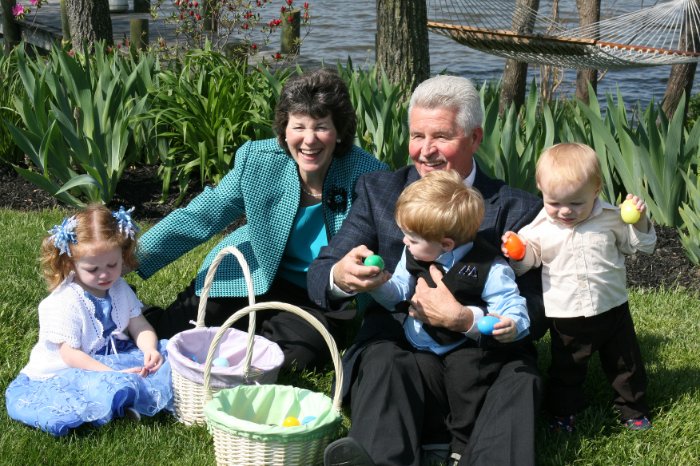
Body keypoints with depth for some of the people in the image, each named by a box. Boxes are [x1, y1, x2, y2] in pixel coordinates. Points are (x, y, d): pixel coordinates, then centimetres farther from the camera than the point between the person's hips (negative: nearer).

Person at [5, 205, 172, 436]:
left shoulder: (120, 289, 5)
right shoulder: (62, 303, -17)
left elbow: (139, 327, 4)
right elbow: (70, 354, -19)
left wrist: (150, 350, -19)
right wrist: (113, 374, -27)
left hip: (115, 361, 7)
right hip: (68, 372, -7)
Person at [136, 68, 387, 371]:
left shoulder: (368, 174, -20)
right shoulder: (257, 159, -13)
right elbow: (200, 217, -11)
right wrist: (135, 257, -20)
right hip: (255, 276, 1)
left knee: (292, 354, -26)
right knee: (173, 334, -11)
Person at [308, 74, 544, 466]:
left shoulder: (517, 209, 4)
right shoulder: (379, 192, 9)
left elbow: (534, 315, -3)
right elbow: (318, 278, 2)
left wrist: (462, 319, -23)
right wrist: (341, 277, -24)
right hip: (399, 351, 1)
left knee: (520, 376, -33)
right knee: (381, 361, -33)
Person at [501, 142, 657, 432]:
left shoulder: (610, 218, -10)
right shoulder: (540, 227, -12)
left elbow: (639, 245, 4)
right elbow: (528, 260, -2)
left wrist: (639, 220, -14)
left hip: (612, 308, 1)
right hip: (566, 318, -1)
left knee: (625, 363, 17)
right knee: (566, 368, 15)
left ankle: (633, 409, 38)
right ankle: (563, 413, 36)